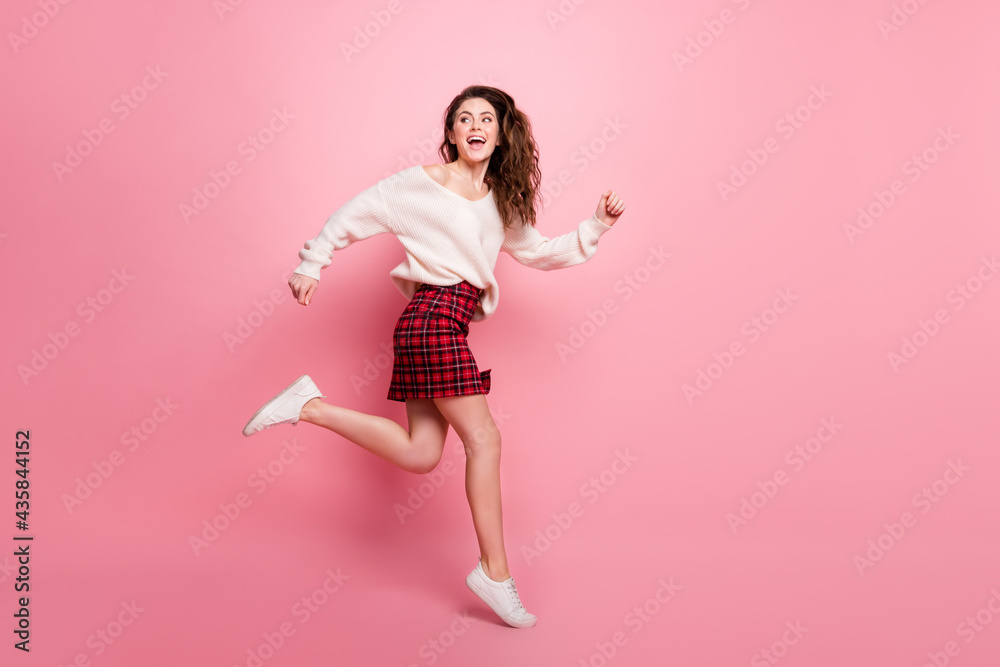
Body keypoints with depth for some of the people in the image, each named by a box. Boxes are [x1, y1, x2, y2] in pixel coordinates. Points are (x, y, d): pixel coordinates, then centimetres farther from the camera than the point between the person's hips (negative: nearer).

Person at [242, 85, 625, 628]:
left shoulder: (502, 204, 18)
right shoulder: (422, 184, 0)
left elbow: (538, 253, 25)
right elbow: (354, 216, 6)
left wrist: (595, 227, 14)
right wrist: (309, 266, 7)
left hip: (451, 323, 8)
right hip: (434, 314, -8)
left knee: (420, 455, 2)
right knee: (483, 438, -8)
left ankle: (310, 406, 11)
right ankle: (496, 573, 2)